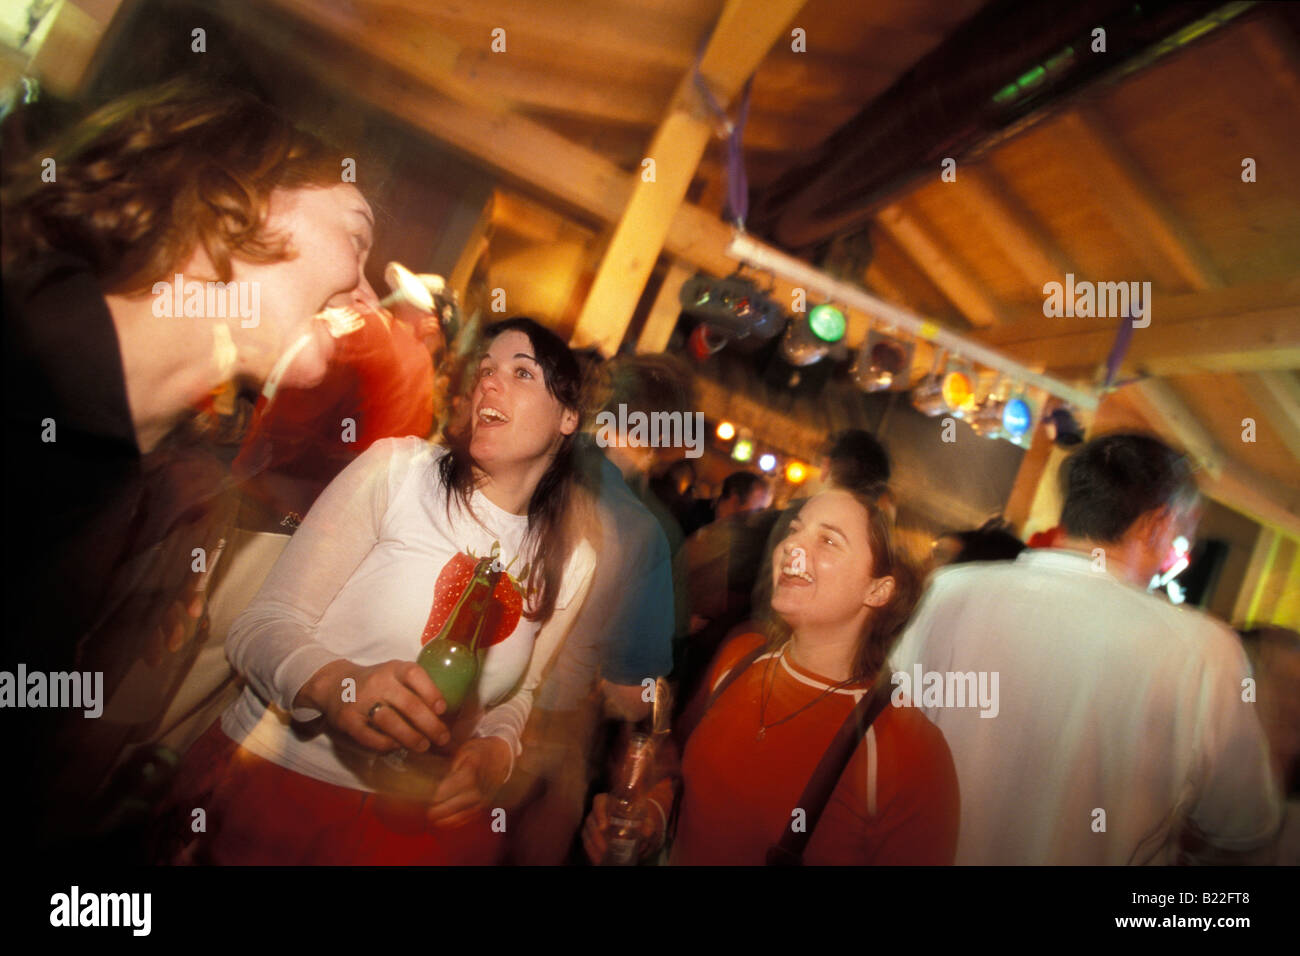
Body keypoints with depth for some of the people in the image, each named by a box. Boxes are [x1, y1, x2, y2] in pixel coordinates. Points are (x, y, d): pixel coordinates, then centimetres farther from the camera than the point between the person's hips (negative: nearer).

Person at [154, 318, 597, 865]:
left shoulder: (572, 563, 1)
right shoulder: (397, 467, -10)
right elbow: (259, 626, -12)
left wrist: (496, 750, -9)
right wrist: (335, 683, -32)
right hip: (270, 781, -2)